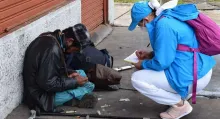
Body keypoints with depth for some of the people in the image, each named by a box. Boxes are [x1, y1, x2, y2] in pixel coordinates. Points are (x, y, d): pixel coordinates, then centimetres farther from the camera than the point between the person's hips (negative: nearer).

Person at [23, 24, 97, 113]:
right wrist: (74, 81, -17)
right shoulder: (52, 48, -28)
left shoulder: (50, 37, 2)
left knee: (81, 73, 12)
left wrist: (70, 73, 0)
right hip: (42, 96, -10)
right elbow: (48, 84, -28)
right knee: (88, 86, -12)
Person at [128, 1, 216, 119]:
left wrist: (143, 64, -2)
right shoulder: (167, 18, 7)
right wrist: (150, 54, 17)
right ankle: (180, 96, 17)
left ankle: (180, 104, -1)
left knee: (137, 79, -9)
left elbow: (161, 63, -20)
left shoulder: (163, 26, -22)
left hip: (193, 77, -10)